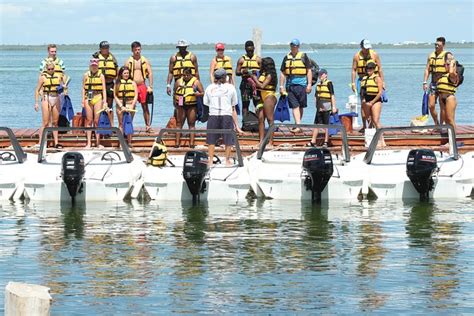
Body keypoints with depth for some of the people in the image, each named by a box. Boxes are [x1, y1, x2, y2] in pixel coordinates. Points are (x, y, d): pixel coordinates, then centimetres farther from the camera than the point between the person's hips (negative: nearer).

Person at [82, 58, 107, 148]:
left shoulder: (101, 76, 5)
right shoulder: (86, 75, 8)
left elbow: (104, 90, 3)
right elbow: (83, 88, 9)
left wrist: (105, 102, -4)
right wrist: (83, 100, 3)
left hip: (98, 98, -1)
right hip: (88, 98, 1)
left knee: (97, 121, -1)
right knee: (89, 121, 2)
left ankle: (98, 142, 4)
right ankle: (88, 143, 4)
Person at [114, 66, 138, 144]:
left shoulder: (133, 83, 10)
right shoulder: (117, 83, 9)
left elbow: (136, 95, 5)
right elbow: (115, 96, 3)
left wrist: (132, 106, -7)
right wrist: (121, 106, -7)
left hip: (130, 105, 0)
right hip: (120, 105, 0)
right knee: (121, 124, 1)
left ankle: (129, 143, -2)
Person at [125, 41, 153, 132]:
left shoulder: (145, 61, 7)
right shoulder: (128, 61, 5)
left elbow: (150, 73, 6)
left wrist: (150, 86, -3)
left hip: (142, 86, 0)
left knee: (145, 106, 1)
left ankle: (148, 125, 4)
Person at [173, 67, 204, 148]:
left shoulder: (196, 82, 3)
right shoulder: (178, 82, 9)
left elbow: (203, 93, 1)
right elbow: (175, 93, 16)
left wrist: (198, 94, -20)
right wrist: (175, 103, 8)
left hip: (192, 106, -2)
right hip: (180, 105, 2)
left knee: (191, 124, 0)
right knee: (179, 123, 1)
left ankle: (191, 143, -1)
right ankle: (177, 143, 2)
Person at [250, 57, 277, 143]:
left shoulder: (269, 75, -10)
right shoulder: (263, 74, 14)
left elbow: (262, 86, -16)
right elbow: (257, 86, 16)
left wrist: (255, 78, -6)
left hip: (269, 97, -9)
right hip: (262, 98, 9)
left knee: (270, 119, -7)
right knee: (261, 119, 3)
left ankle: (270, 141, -7)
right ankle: (261, 141, 4)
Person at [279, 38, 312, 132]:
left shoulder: (303, 56, 3)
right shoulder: (287, 58, 12)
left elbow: (309, 71, 3)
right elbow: (282, 73, 15)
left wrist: (309, 84, -5)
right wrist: (281, 86, 10)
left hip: (301, 85, -2)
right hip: (290, 85, 2)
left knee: (301, 106, 5)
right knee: (294, 106, -6)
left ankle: (297, 125, 17)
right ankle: (298, 125, -12)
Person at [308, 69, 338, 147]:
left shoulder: (328, 83, -7)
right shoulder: (318, 84, 14)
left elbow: (332, 95, -9)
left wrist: (334, 106, -13)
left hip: (326, 107, -7)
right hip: (319, 107, 7)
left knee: (326, 124, -1)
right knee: (316, 124, 6)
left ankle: (326, 142, 5)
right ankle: (313, 141, 9)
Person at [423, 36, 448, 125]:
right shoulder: (431, 56, 11)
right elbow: (427, 70, 11)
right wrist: (425, 82, 1)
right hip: (433, 83, 5)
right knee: (431, 106, 1)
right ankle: (436, 124, 18)